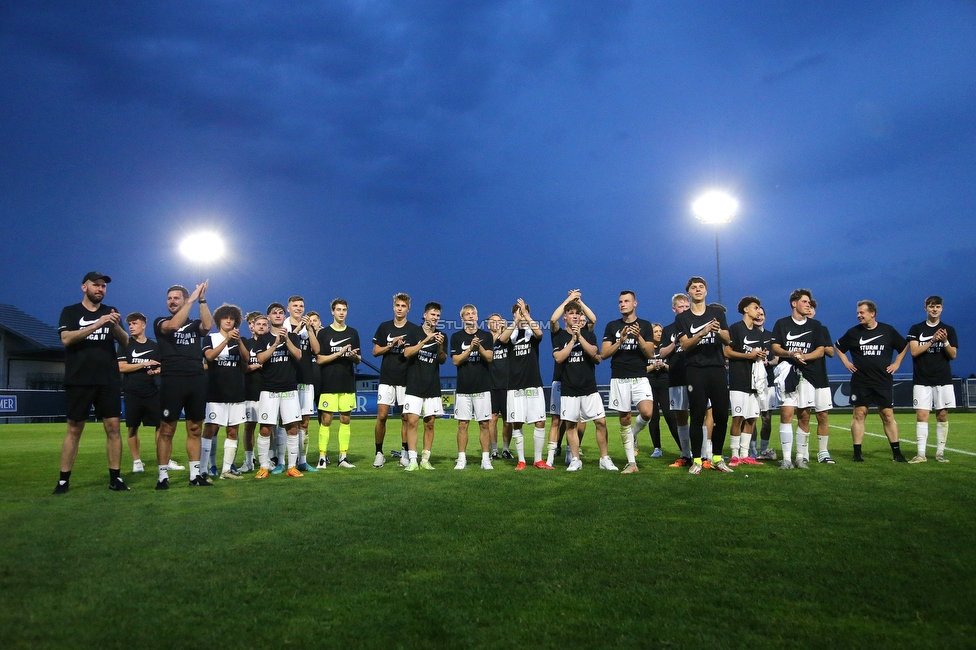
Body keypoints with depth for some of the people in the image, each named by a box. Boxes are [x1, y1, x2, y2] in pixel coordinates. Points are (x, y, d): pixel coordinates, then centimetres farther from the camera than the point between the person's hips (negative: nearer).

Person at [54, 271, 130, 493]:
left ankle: (115, 478, 3)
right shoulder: (70, 312, 5)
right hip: (79, 380, -2)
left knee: (113, 427, -2)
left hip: (109, 380, 2)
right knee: (74, 429, 2)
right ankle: (63, 480, 9)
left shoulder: (110, 311, 12)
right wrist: (96, 325, -23)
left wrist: (115, 326, -18)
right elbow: (66, 339, -12)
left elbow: (125, 342, 2)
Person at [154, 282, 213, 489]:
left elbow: (208, 326, -9)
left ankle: (195, 474, 13)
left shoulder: (194, 324, 14)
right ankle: (163, 476, 5)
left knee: (195, 430, 7)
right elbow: (173, 325, -16)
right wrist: (192, 300, -15)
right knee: (167, 430, -1)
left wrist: (202, 300, -12)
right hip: (172, 381, -3)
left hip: (197, 381, 3)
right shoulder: (160, 322, 7)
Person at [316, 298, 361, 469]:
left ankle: (343, 456, 11)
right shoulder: (324, 333, 1)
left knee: (346, 419, 5)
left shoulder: (353, 333, 11)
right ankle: (323, 456, 4)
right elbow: (319, 359, -5)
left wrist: (355, 356, -10)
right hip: (328, 384, -3)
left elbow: (358, 360, 12)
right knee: (326, 420, -3)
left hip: (348, 384, 3)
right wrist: (339, 354, -16)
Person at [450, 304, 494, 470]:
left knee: (484, 424, 1)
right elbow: (456, 360, -3)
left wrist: (479, 347, -20)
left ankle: (486, 459, 7)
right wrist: (470, 348, -16)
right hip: (463, 387, 0)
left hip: (483, 386, 0)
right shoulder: (456, 337, 6)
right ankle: (462, 459, 9)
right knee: (462, 424, 1)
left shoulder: (486, 336, 7)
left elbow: (489, 357, -4)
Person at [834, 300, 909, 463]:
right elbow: (838, 347, 16)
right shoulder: (853, 332, 2)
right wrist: (846, 363, 7)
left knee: (888, 415, 1)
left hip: (883, 381, 0)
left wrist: (896, 363, 8)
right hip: (860, 381, 0)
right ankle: (857, 453, 3)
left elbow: (904, 346, 16)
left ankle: (896, 453, 9)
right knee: (859, 414, -2)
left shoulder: (888, 331, 3)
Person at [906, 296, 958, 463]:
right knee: (922, 415, -7)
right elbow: (914, 351, -6)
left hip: (943, 380, 2)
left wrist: (945, 341, -15)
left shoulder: (949, 330, 8)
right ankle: (921, 453, -7)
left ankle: (940, 452, 11)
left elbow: (953, 355, 3)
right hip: (922, 380, -1)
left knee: (942, 415, 3)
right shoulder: (916, 329, 4)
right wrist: (933, 340, -17)